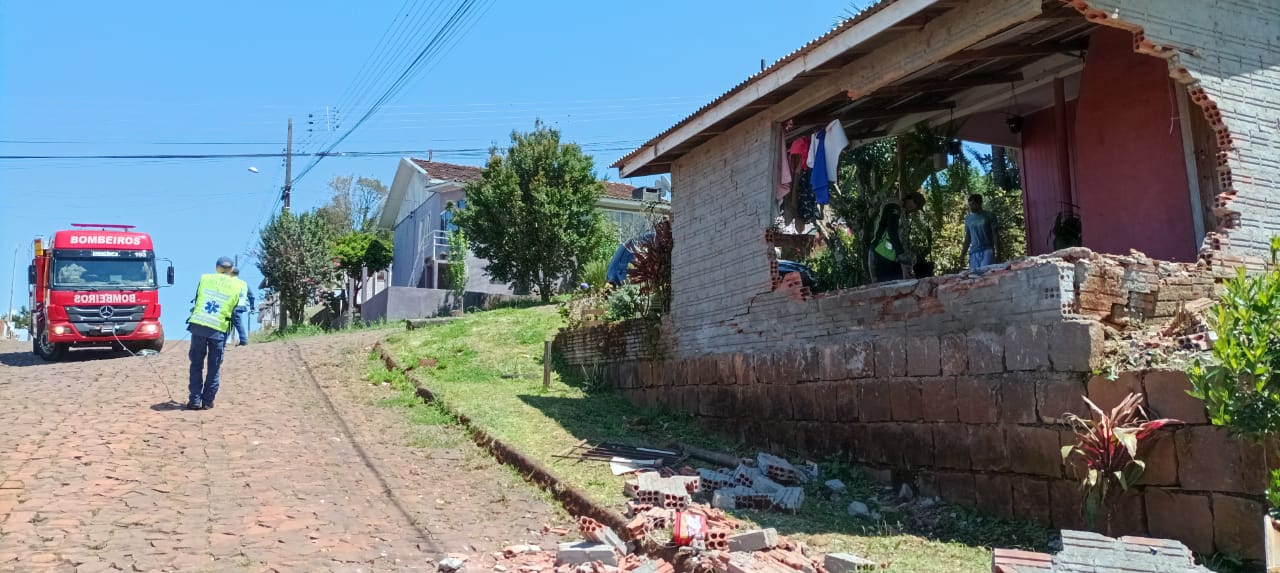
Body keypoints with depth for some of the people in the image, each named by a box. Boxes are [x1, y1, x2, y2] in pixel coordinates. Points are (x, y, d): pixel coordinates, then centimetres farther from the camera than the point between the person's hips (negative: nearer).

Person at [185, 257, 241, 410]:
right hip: (219, 329, -1)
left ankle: (195, 400, 10)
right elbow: (236, 309, 9)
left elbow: (197, 299, 14)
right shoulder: (238, 285, 6)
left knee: (196, 365, 12)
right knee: (214, 368, 10)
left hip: (197, 325, 1)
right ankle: (208, 401, 11)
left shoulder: (204, 278, 9)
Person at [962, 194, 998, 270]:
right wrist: (964, 251, 6)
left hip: (987, 250, -3)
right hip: (974, 252, 4)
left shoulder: (988, 216, 2)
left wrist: (996, 251, -9)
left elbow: (994, 234, 1)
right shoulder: (968, 218, 12)